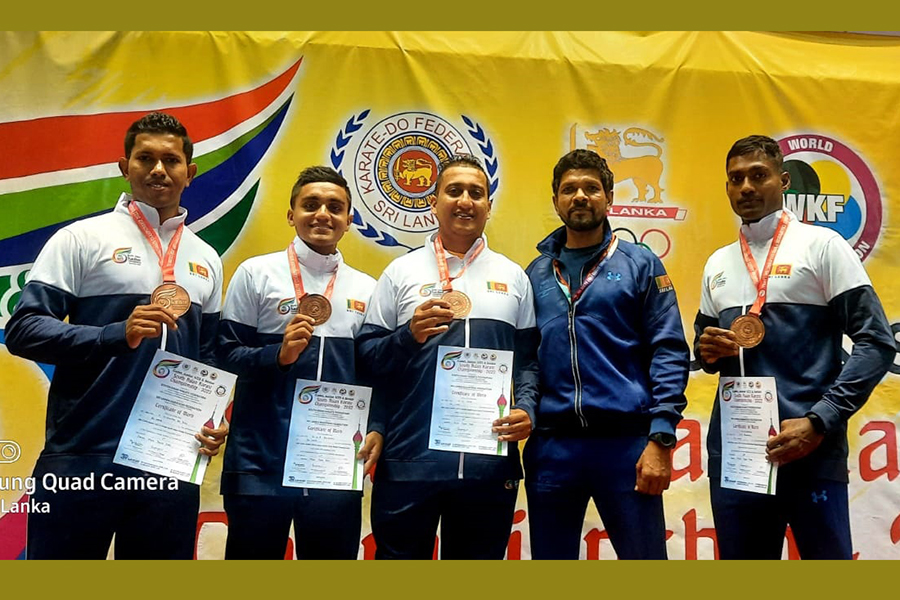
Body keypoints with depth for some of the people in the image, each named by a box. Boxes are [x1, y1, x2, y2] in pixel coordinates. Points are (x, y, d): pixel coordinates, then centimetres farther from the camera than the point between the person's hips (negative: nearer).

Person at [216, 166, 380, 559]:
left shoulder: (366, 288, 11)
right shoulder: (256, 273, 2)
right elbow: (225, 355, 0)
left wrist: (378, 428, -2)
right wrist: (279, 355, -17)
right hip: (261, 461, -2)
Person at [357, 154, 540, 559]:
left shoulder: (512, 276, 12)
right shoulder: (401, 271, 5)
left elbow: (528, 357, 10)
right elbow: (367, 355, 2)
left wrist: (526, 408, -7)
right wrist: (409, 335, -16)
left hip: (491, 462, 2)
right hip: (409, 460, -1)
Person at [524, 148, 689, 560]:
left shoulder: (640, 264, 3)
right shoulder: (535, 274, 12)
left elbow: (669, 353, -2)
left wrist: (661, 439, -11)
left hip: (626, 442, -2)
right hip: (550, 446, 3)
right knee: (549, 556, 12)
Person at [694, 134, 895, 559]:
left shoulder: (820, 245, -1)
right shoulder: (717, 264, 15)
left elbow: (876, 342, -6)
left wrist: (819, 422, -15)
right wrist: (708, 351, -1)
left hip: (810, 449, -5)